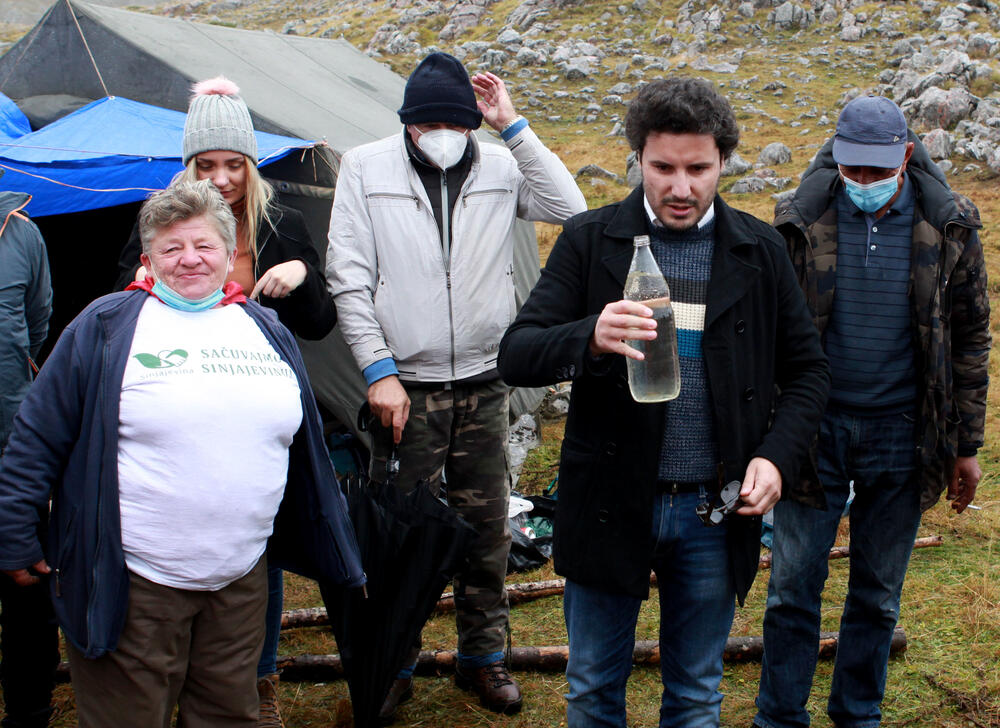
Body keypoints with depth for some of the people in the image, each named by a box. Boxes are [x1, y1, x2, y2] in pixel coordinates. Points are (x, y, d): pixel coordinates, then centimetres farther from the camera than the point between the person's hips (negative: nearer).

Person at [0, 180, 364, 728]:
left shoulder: (267, 331, 11)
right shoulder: (107, 327, -3)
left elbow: (306, 448, 18)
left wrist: (336, 553, 20)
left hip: (241, 583, 4)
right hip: (133, 587, -4)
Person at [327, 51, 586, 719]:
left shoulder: (500, 166, 3)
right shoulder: (366, 168, -1)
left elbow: (570, 209, -12)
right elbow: (349, 279, -3)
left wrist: (513, 126, -12)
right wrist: (379, 371, -9)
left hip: (484, 384, 2)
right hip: (406, 387, -2)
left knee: (486, 529, 12)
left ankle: (483, 656, 29)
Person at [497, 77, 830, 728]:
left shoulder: (760, 252, 2)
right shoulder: (590, 241, -4)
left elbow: (807, 369, 9)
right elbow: (515, 357, -11)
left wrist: (778, 458, -9)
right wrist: (589, 338, -32)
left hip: (715, 512, 1)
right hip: (610, 503, -1)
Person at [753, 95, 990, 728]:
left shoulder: (950, 226, -2)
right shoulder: (802, 222, -5)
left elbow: (970, 338, 5)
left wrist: (966, 444, 4)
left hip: (902, 437, 1)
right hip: (815, 430, 0)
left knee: (878, 596, 13)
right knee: (794, 589, 5)